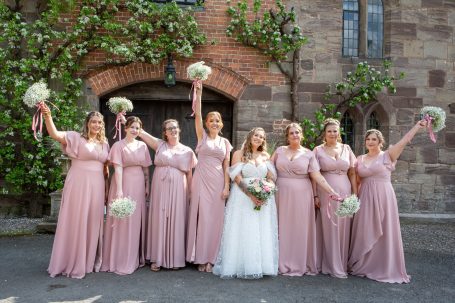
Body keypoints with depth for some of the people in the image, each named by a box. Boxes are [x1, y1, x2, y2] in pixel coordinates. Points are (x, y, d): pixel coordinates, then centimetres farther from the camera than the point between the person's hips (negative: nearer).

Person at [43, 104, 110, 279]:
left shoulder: (104, 143, 11)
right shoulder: (76, 138, -3)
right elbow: (55, 134, -19)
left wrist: (107, 188, 15)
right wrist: (47, 117, -35)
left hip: (97, 186, 5)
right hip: (78, 185, -5)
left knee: (93, 223, 12)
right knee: (75, 221, 2)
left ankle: (89, 261, 27)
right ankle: (71, 263, 17)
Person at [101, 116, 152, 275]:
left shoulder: (142, 146, 10)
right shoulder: (119, 145, -4)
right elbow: (118, 168, -12)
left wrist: (147, 186, 8)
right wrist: (119, 189, -19)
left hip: (139, 184, 5)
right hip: (124, 183, -5)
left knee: (137, 220, 11)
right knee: (123, 221, 0)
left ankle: (136, 257, 25)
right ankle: (121, 261, 10)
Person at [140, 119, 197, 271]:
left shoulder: (187, 151, 7)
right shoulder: (160, 145, 7)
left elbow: (189, 174, 8)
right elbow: (140, 132, 3)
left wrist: (190, 194, 4)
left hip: (178, 190, 0)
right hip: (160, 189, 0)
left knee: (176, 221, 4)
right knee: (159, 220, 3)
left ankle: (175, 258, 16)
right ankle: (157, 258, 14)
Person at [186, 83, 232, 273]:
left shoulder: (225, 142, 11)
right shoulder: (202, 136, 6)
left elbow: (226, 165, 6)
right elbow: (197, 115, -5)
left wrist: (226, 186, -2)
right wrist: (198, 94, -12)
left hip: (217, 182, 2)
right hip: (201, 180, -2)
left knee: (214, 218, 3)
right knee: (201, 217, 0)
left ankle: (210, 258, 13)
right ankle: (200, 257, 10)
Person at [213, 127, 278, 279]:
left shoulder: (266, 156, 14)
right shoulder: (239, 154, 4)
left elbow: (271, 178, 7)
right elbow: (237, 178, -7)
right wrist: (251, 195, -18)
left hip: (263, 199, 3)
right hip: (243, 197, -3)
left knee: (262, 233, 3)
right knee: (243, 231, -3)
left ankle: (260, 266, 12)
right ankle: (242, 266, 6)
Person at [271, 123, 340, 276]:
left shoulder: (309, 154, 2)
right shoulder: (279, 151, 6)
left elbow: (317, 176, -4)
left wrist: (332, 192, -13)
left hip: (301, 195, -1)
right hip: (282, 194, 1)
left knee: (300, 228, 3)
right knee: (283, 228, 5)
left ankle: (300, 263, 14)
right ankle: (282, 263, 15)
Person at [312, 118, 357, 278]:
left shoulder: (346, 149, 10)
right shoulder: (318, 150, 3)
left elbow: (352, 173, 10)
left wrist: (355, 194, 5)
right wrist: (315, 195, -6)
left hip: (345, 193, 3)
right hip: (326, 194, -2)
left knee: (344, 229, 5)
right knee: (329, 229, 0)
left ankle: (342, 264, 20)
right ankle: (333, 267, 12)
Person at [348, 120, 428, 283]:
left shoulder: (387, 156, -3)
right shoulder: (360, 159, 8)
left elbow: (404, 141, -15)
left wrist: (418, 126, -23)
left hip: (383, 197, -3)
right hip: (365, 198, 4)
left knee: (384, 233, 2)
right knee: (364, 233, 8)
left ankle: (385, 268, 15)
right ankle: (363, 265, 22)